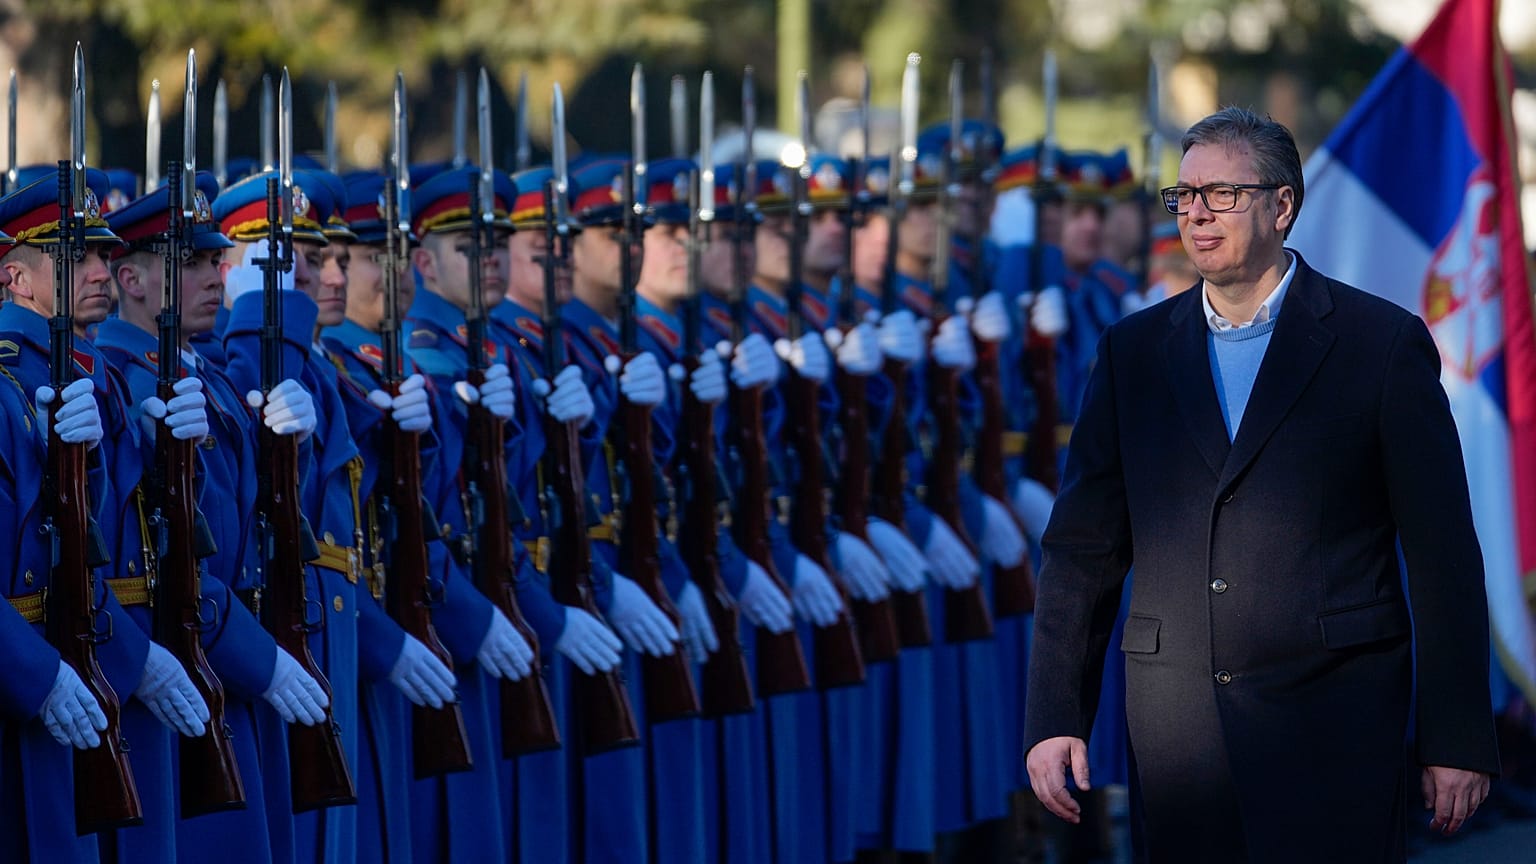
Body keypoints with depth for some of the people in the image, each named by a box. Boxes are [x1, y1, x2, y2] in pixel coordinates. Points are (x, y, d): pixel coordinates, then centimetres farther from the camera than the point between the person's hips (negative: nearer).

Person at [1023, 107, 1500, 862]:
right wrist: (1055, 717, 2)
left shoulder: (1381, 343, 0)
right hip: (1178, 724, 3)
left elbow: (1442, 554, -1)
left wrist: (1455, 742, -4)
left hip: (1332, 722, -3)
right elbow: (1084, 547, 10)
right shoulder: (1133, 352, 11)